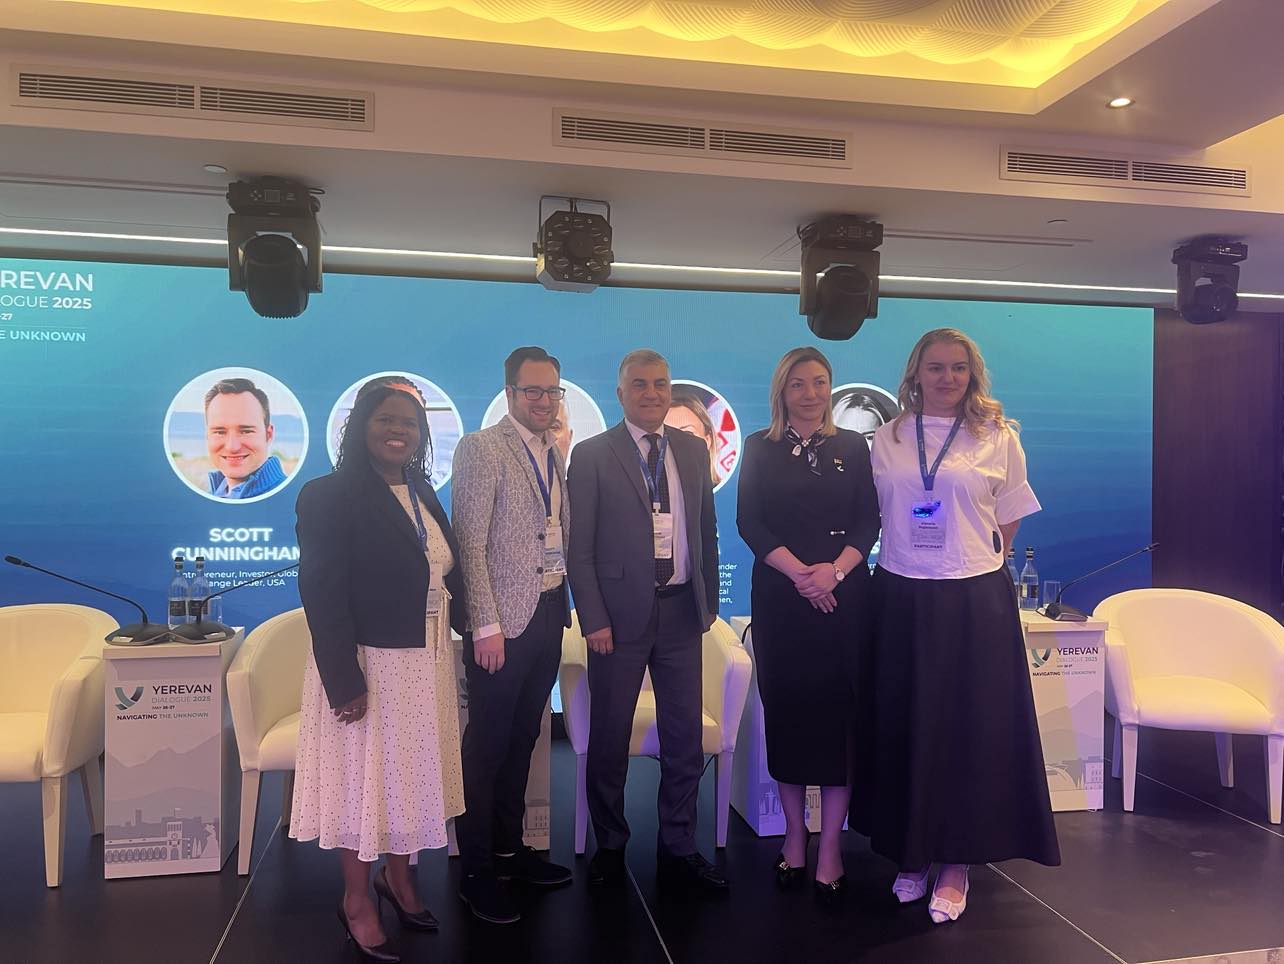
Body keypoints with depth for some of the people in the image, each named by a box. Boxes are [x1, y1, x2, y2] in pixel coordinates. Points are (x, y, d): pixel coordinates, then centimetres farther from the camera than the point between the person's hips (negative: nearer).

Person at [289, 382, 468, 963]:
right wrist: (345, 681, -21)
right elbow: (322, 595, -18)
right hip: (367, 664, -7)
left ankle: (399, 878, 40)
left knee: (410, 776, 19)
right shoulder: (329, 495, -13)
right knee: (363, 779, 9)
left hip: (426, 664, 7)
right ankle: (357, 901, 28)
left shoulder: (424, 494, 9)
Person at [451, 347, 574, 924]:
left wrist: (566, 605, 10)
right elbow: (470, 543, -14)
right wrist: (487, 625, -17)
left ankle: (509, 849, 32)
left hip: (549, 613, 7)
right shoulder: (481, 448, -10)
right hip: (504, 619, -7)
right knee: (488, 745, 4)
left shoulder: (555, 453, 13)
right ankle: (476, 871, 19)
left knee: (522, 739, 17)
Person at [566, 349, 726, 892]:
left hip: (681, 612, 4)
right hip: (620, 615, -3)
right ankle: (609, 848, 28)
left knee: (685, 739, 10)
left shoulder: (693, 451, 9)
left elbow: (706, 532, 14)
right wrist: (593, 619, -11)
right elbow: (580, 546, -6)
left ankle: (679, 850, 27)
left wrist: (708, 602, 10)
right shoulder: (592, 455, -4)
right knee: (609, 739, 9)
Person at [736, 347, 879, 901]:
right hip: (780, 596, 0)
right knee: (785, 709, 5)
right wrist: (800, 572, -13)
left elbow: (869, 523, 3)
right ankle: (794, 832, 20)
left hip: (844, 595, 0)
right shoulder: (760, 449, 6)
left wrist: (834, 570, -13)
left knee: (837, 711, 0)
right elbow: (750, 524, -2)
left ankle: (830, 845, 9)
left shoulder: (853, 447, 8)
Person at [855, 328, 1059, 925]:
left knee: (970, 729, 3)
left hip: (974, 601, -2)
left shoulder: (998, 438, 1)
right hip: (901, 600, 2)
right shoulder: (887, 439, 7)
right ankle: (911, 855, 24)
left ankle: (956, 864, 17)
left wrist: (973, 561, 3)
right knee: (902, 728, 8)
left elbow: (1009, 519, 7)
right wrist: (910, 559, 9)